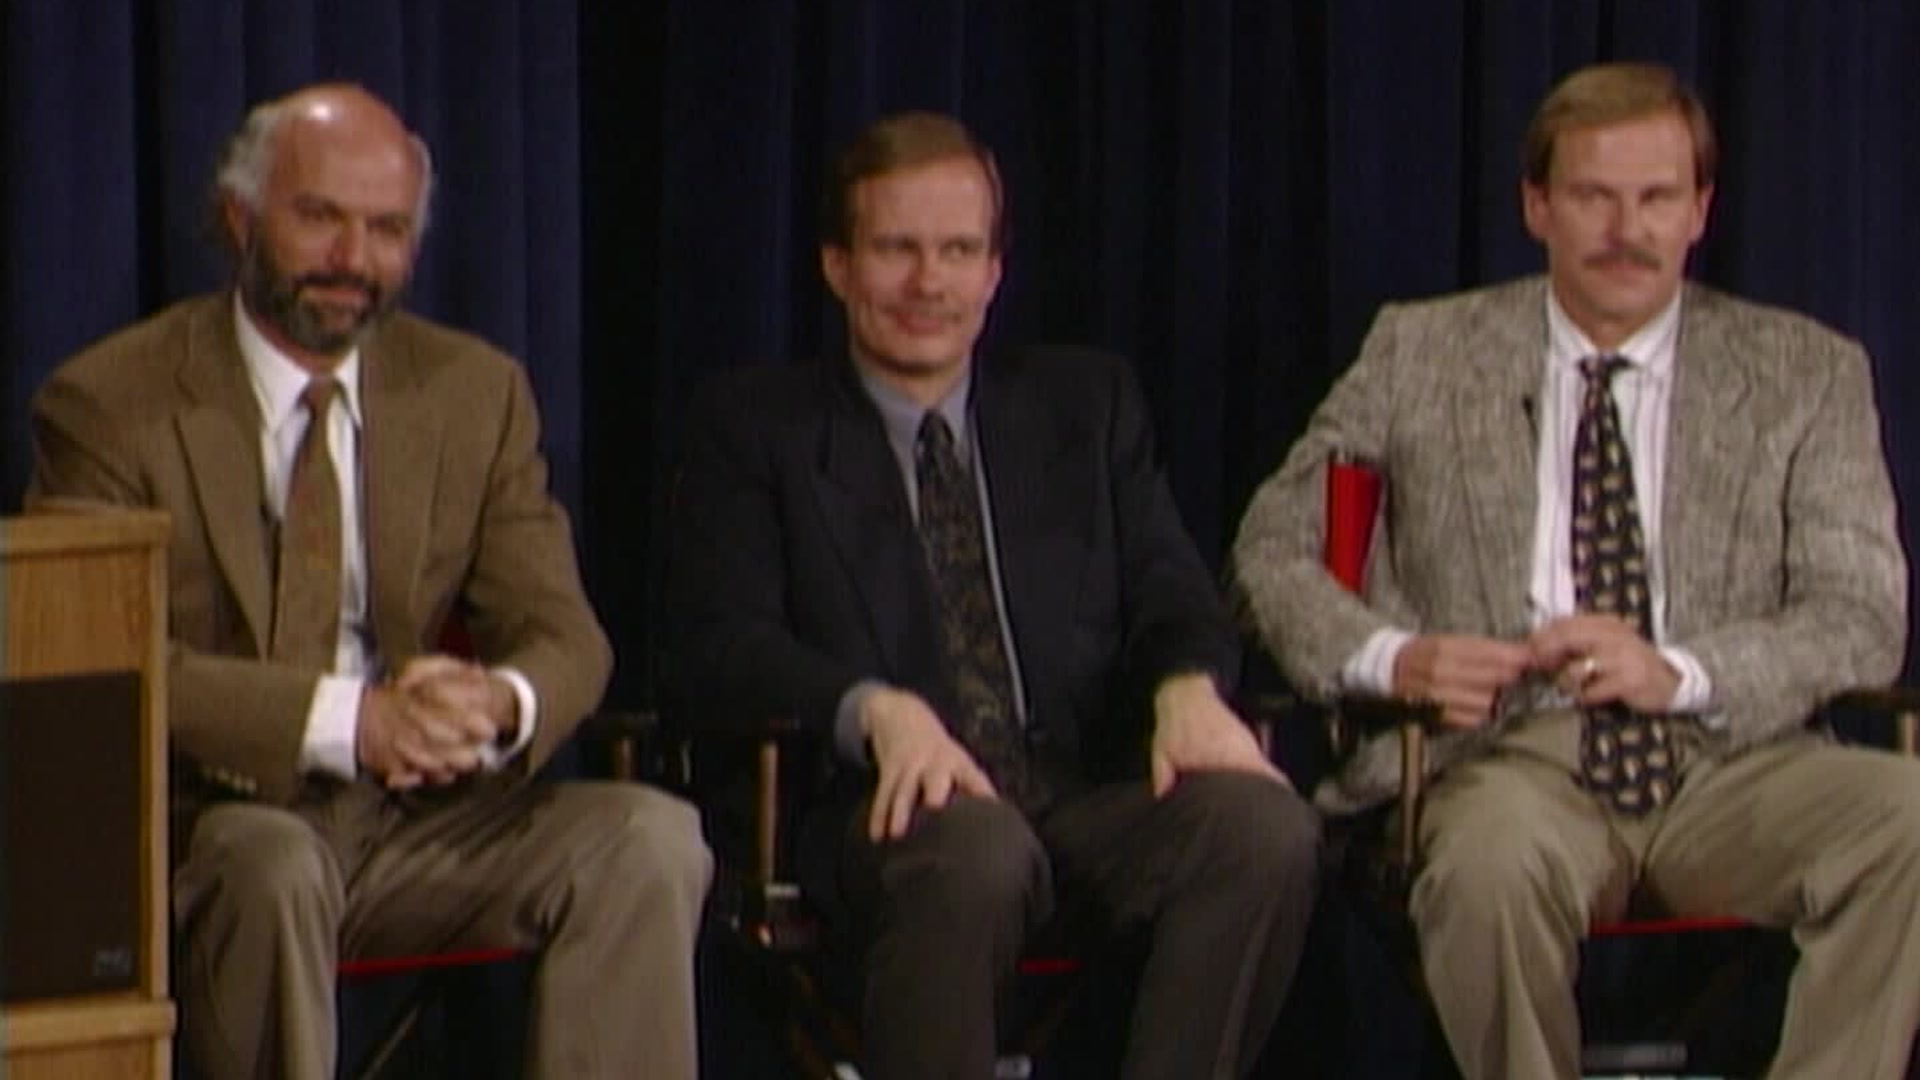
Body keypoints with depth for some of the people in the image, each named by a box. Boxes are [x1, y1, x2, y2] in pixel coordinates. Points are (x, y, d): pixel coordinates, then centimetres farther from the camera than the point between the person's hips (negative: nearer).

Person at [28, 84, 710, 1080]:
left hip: (421, 814, 4)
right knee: (272, 867, -37)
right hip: (210, 820, -4)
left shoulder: (477, 392, 10)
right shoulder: (109, 403, -4)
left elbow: (562, 633, 7)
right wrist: (346, 721, -27)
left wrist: (500, 703, -20)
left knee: (650, 839, -20)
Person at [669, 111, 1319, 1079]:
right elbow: (721, 645, 0)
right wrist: (874, 709, -21)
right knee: (972, 852, -39)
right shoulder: (756, 426, 13)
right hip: (906, 805, -3)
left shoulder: (1087, 405, 23)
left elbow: (1171, 593, 13)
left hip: (1093, 793, 3)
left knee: (1264, 825, -30)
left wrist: (1188, 685, -13)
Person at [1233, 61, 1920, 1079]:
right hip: (1510, 751, -1)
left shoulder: (1806, 374, 13)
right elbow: (1274, 543, 13)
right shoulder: (1421, 355, 14)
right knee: (1494, 864, -37)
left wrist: (1678, 672, -14)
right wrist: (1392, 656, -9)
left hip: (1728, 756, 1)